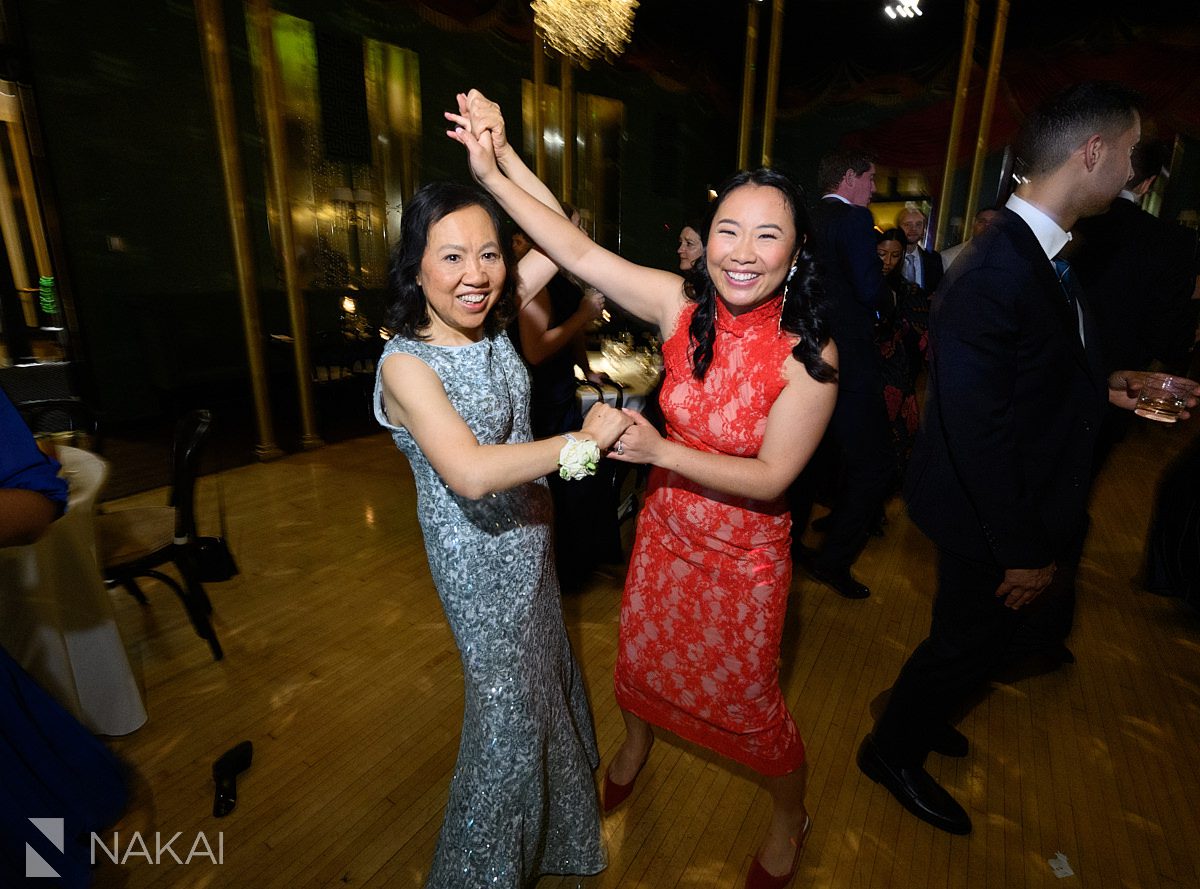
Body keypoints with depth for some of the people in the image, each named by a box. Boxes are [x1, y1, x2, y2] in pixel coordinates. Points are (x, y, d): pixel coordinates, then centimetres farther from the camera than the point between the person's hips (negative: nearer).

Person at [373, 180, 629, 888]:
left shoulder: (488, 321, -6)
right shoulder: (406, 363, -27)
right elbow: (472, 473, -41)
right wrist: (584, 442, -33)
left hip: (528, 532, 8)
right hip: (479, 557, -8)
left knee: (543, 669, 30)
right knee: (508, 711, 9)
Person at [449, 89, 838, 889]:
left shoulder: (810, 354, -23)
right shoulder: (683, 306, -15)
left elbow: (771, 477, -23)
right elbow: (582, 252, -18)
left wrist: (662, 450, -30)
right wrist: (495, 170, -22)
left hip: (745, 555, -3)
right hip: (666, 530, 4)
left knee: (746, 696, 16)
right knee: (642, 655, 25)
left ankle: (790, 816, 51)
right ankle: (636, 745, 62)